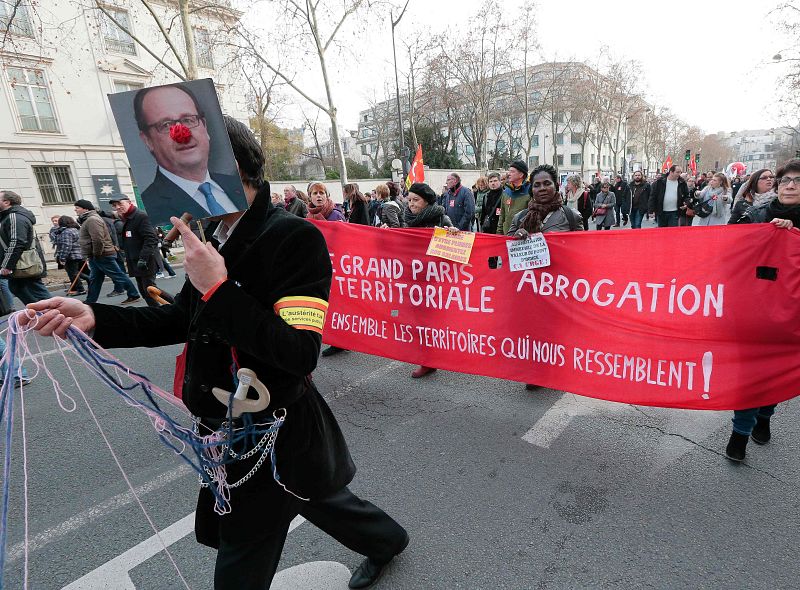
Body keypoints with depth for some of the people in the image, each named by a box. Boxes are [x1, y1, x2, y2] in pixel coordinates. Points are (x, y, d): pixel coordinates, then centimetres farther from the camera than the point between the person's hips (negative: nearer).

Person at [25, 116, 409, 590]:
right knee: (313, 496, 29)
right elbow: (185, 319, 9)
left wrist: (218, 289, -29)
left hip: (276, 435, -8)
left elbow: (300, 352, -29)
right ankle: (388, 540, 57)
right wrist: (95, 318, -4)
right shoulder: (220, 239, 2)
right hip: (234, 427, 8)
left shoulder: (295, 237, -23)